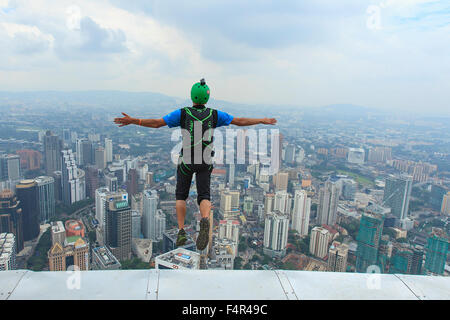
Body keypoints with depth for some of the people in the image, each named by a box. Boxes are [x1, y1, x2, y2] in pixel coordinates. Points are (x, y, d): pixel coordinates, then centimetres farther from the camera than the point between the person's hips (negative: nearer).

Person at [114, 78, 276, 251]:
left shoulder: (182, 113, -8)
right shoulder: (214, 114, -3)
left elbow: (157, 123, -11)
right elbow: (240, 121, 1)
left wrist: (133, 121, -4)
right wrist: (262, 121, 13)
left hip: (186, 161, -1)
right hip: (205, 163, 1)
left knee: (181, 196, 16)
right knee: (204, 197, 4)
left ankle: (181, 231, 5)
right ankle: (205, 220, -28)